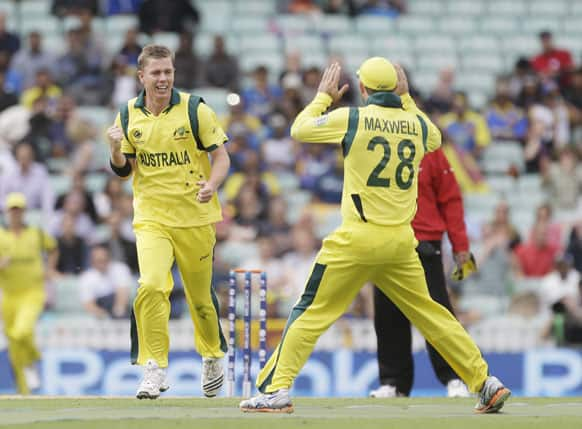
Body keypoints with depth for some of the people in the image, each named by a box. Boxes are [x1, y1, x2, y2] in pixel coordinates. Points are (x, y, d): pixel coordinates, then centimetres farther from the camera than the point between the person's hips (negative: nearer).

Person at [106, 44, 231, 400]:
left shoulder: (195, 109, -5)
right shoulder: (129, 116, 4)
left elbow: (221, 157, -3)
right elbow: (124, 170, 11)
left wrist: (212, 185, -23)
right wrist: (116, 150, -12)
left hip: (195, 217, -1)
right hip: (151, 218, 1)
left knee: (201, 296, 9)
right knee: (151, 286, -21)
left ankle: (212, 357, 36)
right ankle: (154, 370, -15)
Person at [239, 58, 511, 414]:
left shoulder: (351, 118, -7)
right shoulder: (417, 124, 5)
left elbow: (299, 129, 7)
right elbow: (435, 139, 30)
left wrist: (324, 96, 21)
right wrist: (407, 100, 32)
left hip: (358, 238, -4)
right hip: (402, 241, 4)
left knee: (311, 312, 1)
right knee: (430, 313, 14)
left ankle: (277, 389, -6)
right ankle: (486, 383, 11)